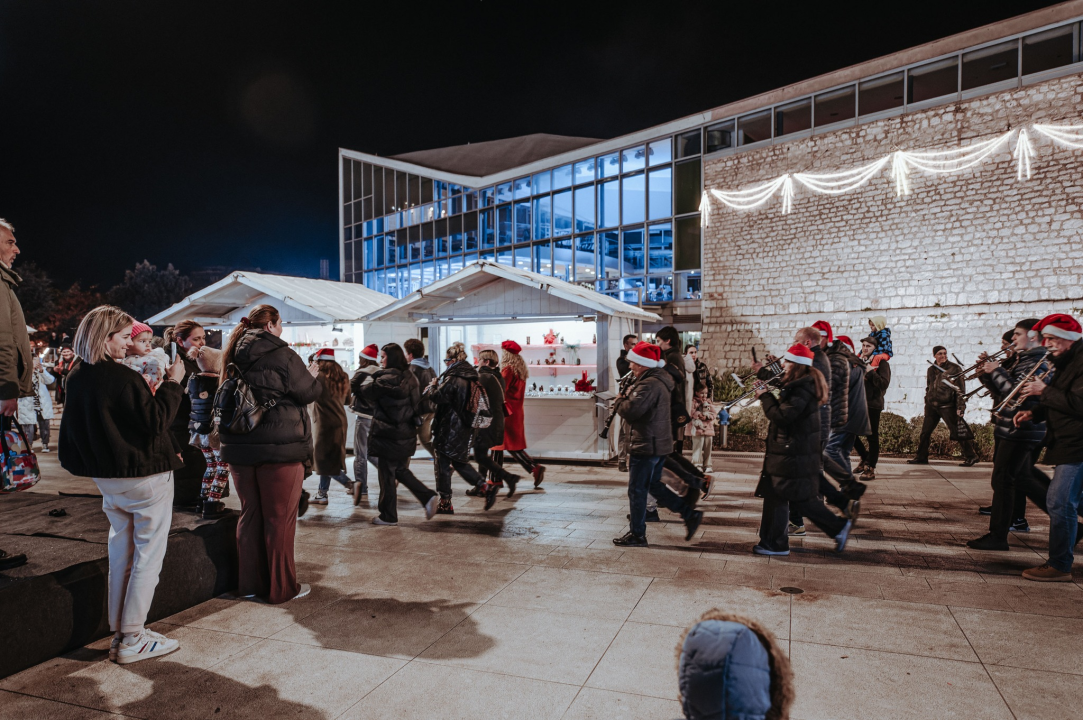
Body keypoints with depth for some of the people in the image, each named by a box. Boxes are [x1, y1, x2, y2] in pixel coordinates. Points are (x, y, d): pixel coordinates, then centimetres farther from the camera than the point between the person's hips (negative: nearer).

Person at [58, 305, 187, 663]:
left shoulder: (77, 377, 3)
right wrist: (172, 383, -12)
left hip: (106, 476, 8)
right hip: (144, 476, -8)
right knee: (148, 556, 3)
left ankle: (119, 634, 24)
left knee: (121, 554, 18)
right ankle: (133, 640, 8)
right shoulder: (122, 378, -21)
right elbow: (156, 420, -18)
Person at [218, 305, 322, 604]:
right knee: (280, 518, 3)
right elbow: (309, 392, -5)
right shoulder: (282, 355, -12)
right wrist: (312, 376, 15)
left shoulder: (234, 357, 9)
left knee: (250, 514, 16)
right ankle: (282, 587, 11)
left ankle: (249, 582, 26)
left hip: (240, 449, 6)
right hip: (280, 448, -6)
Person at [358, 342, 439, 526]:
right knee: (401, 470, 22)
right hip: (407, 433, 8)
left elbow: (366, 392, -10)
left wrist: (361, 385, 11)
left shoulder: (387, 379, -17)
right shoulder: (410, 378, 8)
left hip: (388, 435, -8)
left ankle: (389, 516, 14)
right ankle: (428, 497, 11)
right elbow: (416, 402, 16)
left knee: (386, 475, 4)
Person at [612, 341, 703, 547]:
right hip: (660, 443, 10)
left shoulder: (649, 384, -21)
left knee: (637, 490, 2)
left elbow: (631, 411, -27)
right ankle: (690, 514, 22)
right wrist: (629, 395, 3)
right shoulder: (660, 379, 12)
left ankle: (637, 534, 12)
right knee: (654, 485, 22)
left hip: (647, 445, -10)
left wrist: (620, 400, -7)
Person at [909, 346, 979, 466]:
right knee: (925, 431, 7)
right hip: (932, 405, 5)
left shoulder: (954, 369, -4)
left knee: (958, 431, -4)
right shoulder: (931, 370, 12)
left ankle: (971, 457, 8)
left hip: (947, 406, -5)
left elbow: (960, 389, -7)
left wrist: (960, 406, -14)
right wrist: (927, 403, 18)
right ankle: (921, 457, 16)